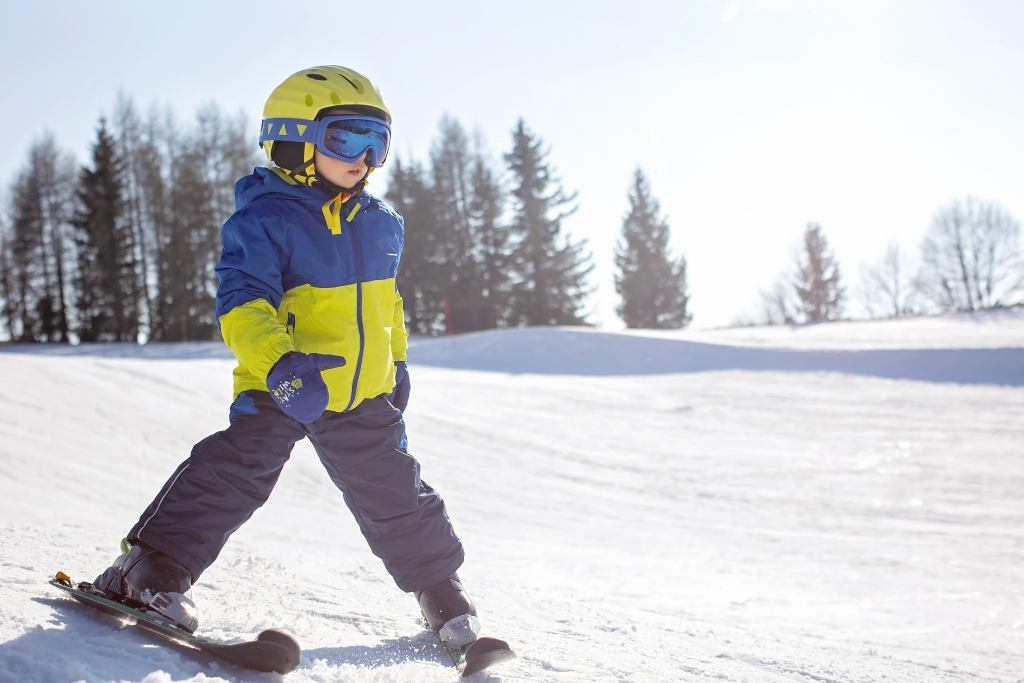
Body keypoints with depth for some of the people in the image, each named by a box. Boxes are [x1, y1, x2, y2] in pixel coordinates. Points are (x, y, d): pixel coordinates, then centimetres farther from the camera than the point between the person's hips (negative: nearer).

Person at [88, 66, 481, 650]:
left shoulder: (381, 223, 8)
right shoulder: (265, 220, -15)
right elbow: (243, 302, -25)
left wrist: (397, 362, 24)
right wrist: (278, 362, -41)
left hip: (365, 393, 5)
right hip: (278, 388, -5)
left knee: (394, 492, 11)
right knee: (236, 471, -20)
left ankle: (439, 584, 27)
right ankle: (155, 567, -9)